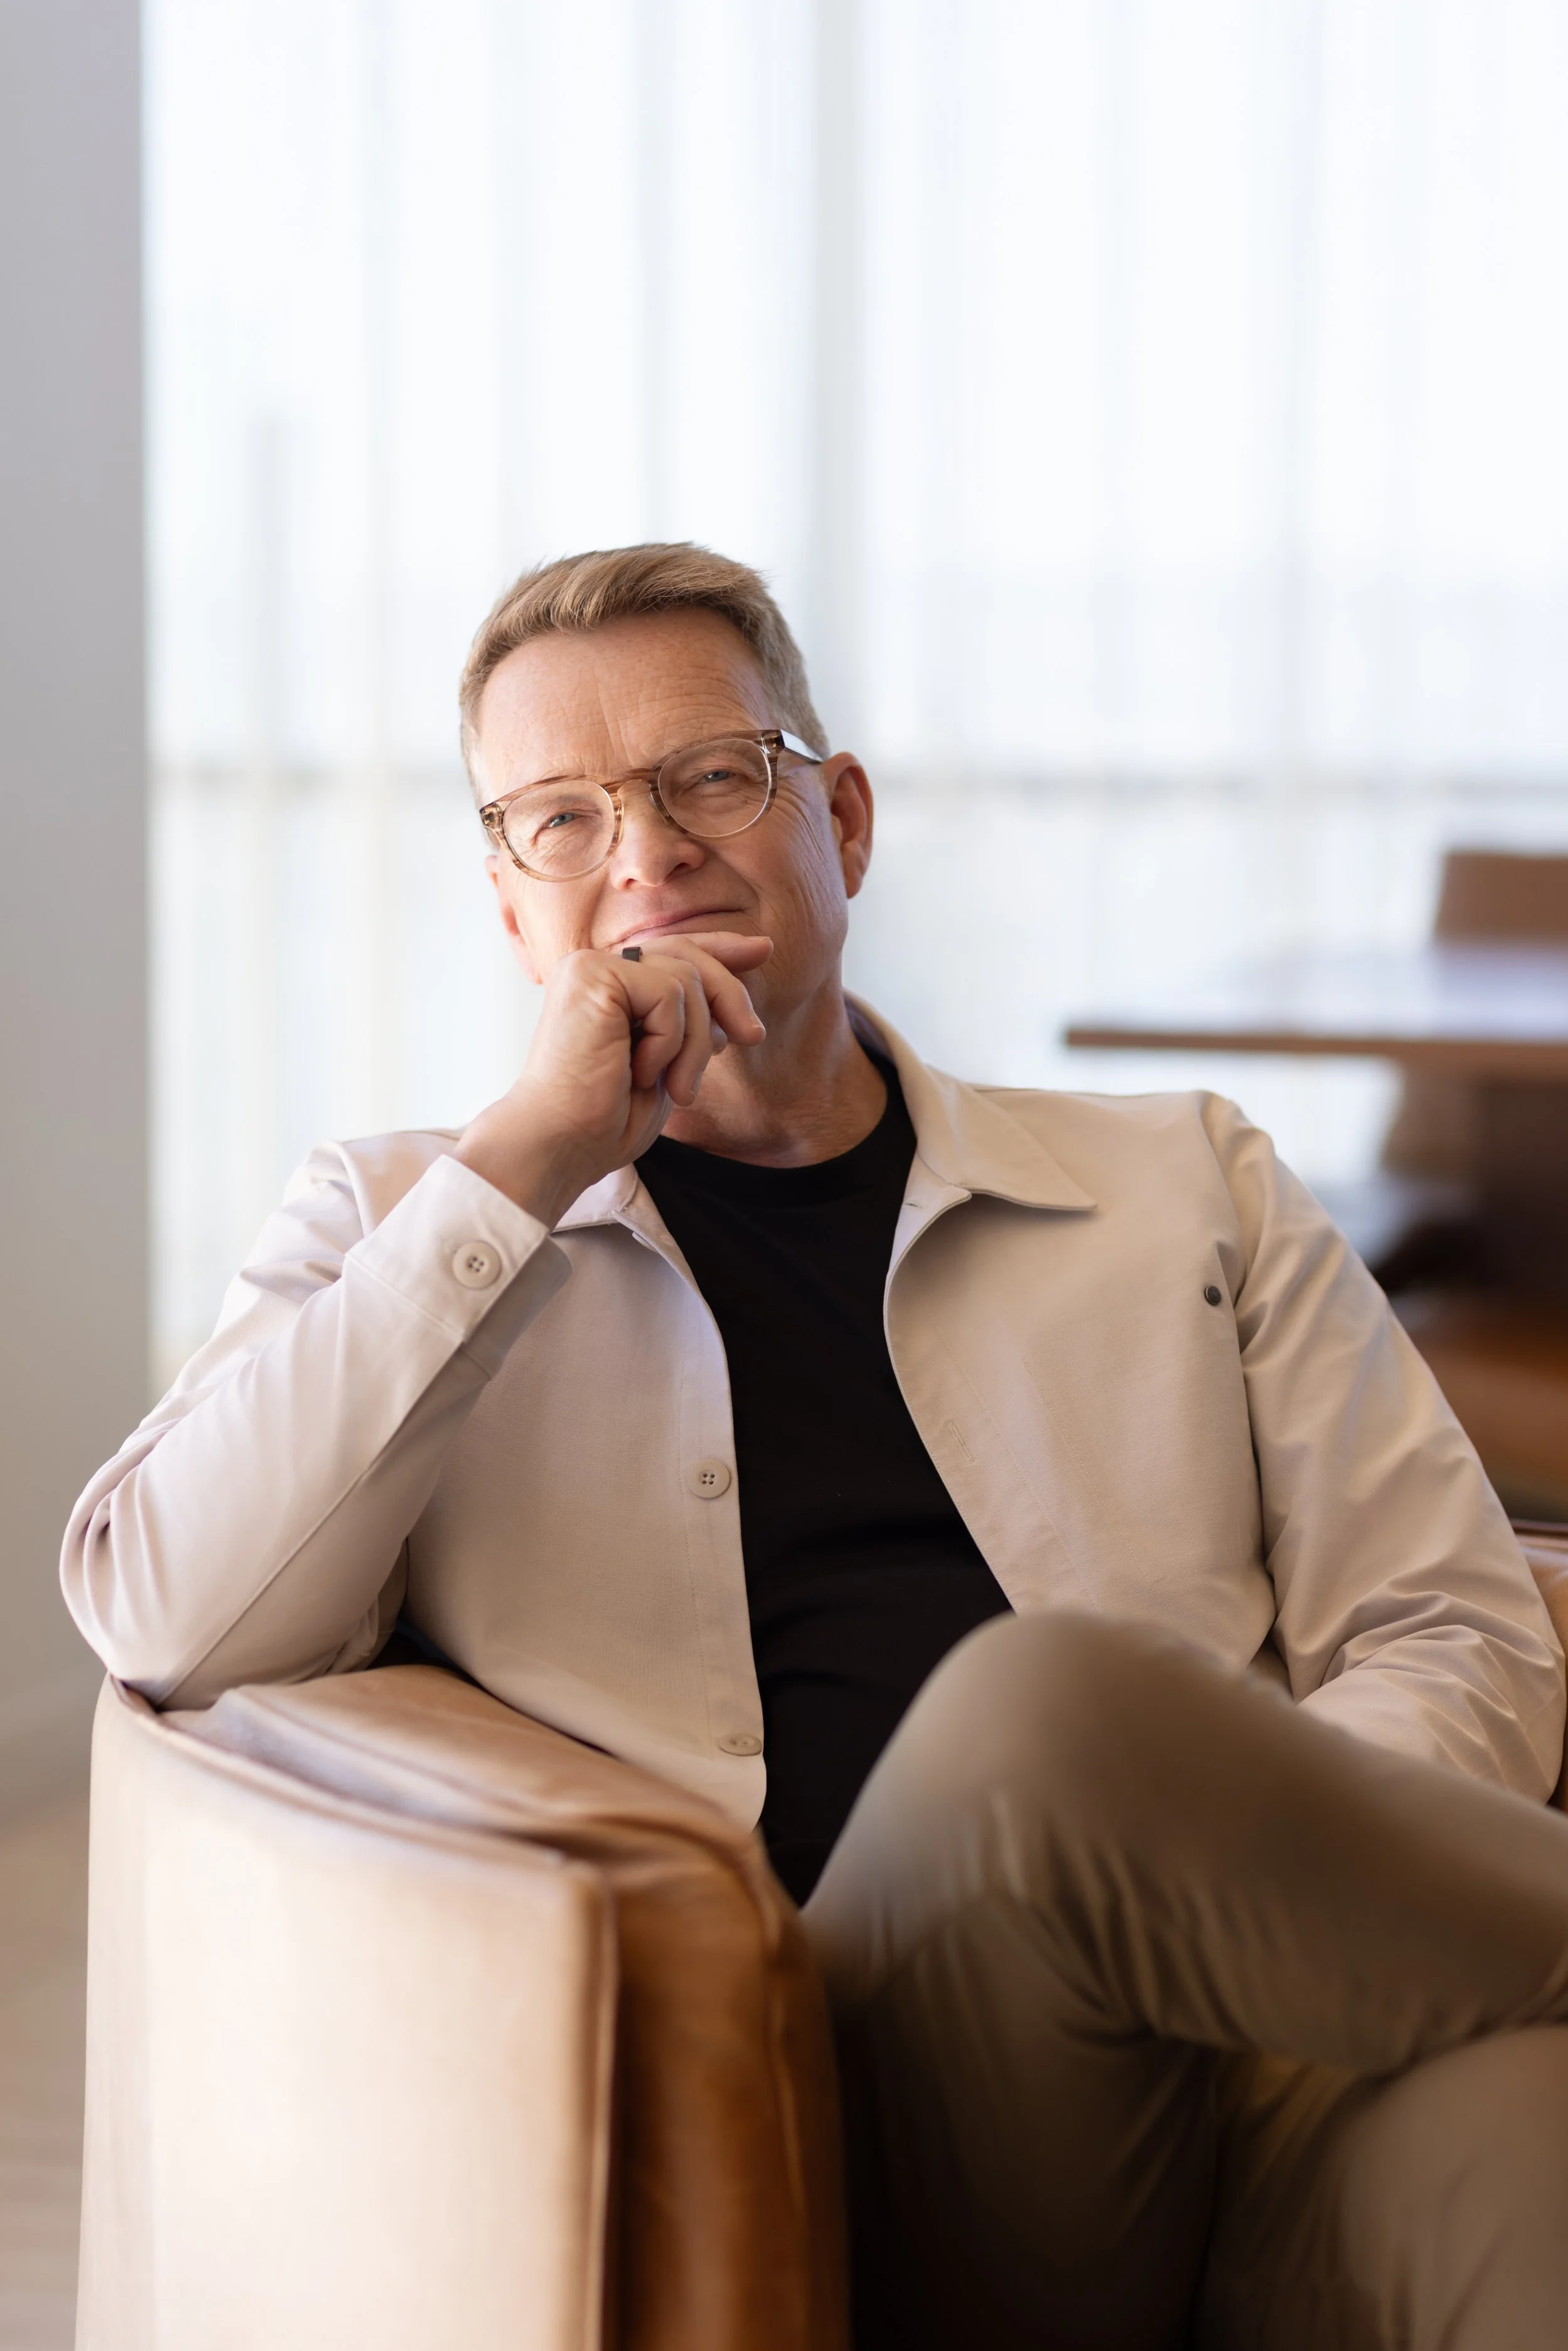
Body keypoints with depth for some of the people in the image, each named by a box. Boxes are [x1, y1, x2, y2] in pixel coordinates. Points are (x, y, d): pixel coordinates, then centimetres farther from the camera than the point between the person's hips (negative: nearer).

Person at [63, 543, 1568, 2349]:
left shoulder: (1188, 1189, 22)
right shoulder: (404, 1232, 19)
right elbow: (167, 1622, 2)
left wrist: (1220, 1884, -8)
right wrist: (524, 1163, -1)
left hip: (1258, 2081, 0)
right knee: (1048, 1701, -33)